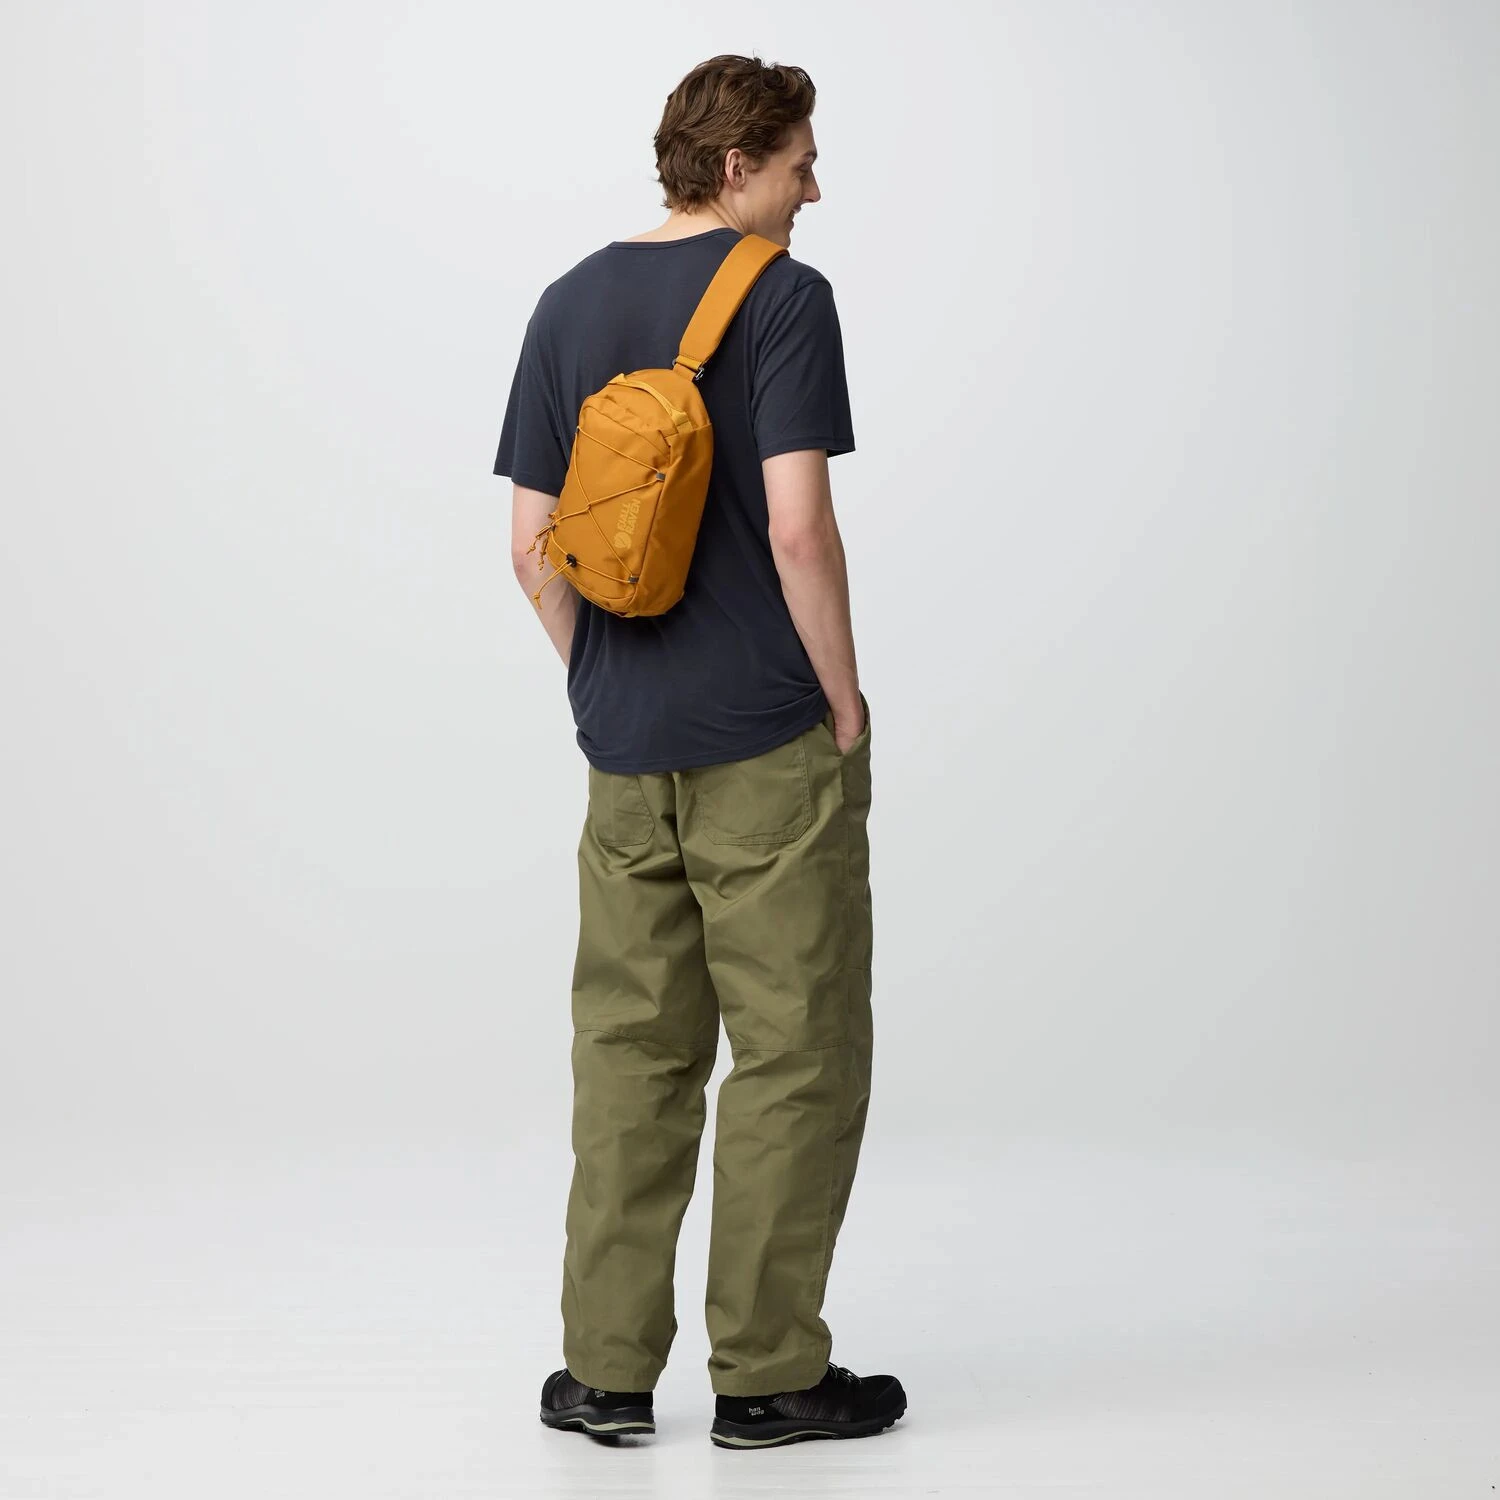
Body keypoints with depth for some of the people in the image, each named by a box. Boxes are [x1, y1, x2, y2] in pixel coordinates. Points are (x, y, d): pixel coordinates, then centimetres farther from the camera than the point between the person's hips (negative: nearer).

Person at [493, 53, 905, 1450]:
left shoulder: (569, 304, 9)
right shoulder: (784, 297, -9)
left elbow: (533, 542, 8)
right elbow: (796, 528, -17)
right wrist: (845, 702, -6)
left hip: (623, 749, 6)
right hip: (769, 746, -6)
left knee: (629, 1052, 12)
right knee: (795, 1052, 4)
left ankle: (605, 1369, 16)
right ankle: (769, 1375, 9)